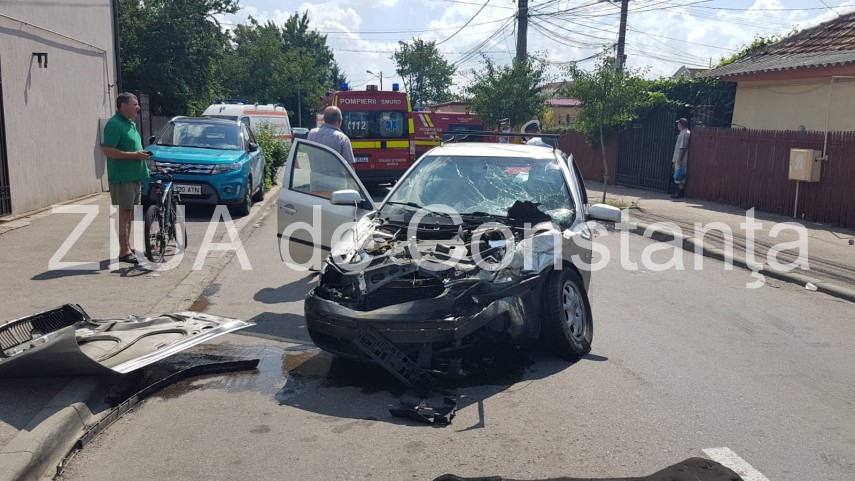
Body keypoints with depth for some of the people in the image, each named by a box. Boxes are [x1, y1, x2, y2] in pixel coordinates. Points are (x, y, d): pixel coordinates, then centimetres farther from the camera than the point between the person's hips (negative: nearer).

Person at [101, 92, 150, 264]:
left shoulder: (131, 124, 17)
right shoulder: (115, 124, -13)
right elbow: (107, 150, -21)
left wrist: (142, 153, 10)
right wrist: (134, 155, -21)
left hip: (134, 176, 9)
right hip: (122, 177, -9)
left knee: (129, 213, 14)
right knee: (124, 213, -6)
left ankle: (127, 247, 22)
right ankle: (124, 251, -2)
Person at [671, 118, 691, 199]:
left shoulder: (685, 134, -15)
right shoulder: (682, 133, 16)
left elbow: (683, 148, -21)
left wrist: (679, 160, -23)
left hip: (681, 160, -10)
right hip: (678, 159, 10)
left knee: (680, 177, -7)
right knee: (678, 178, 14)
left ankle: (680, 193, -5)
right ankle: (679, 192, 19)